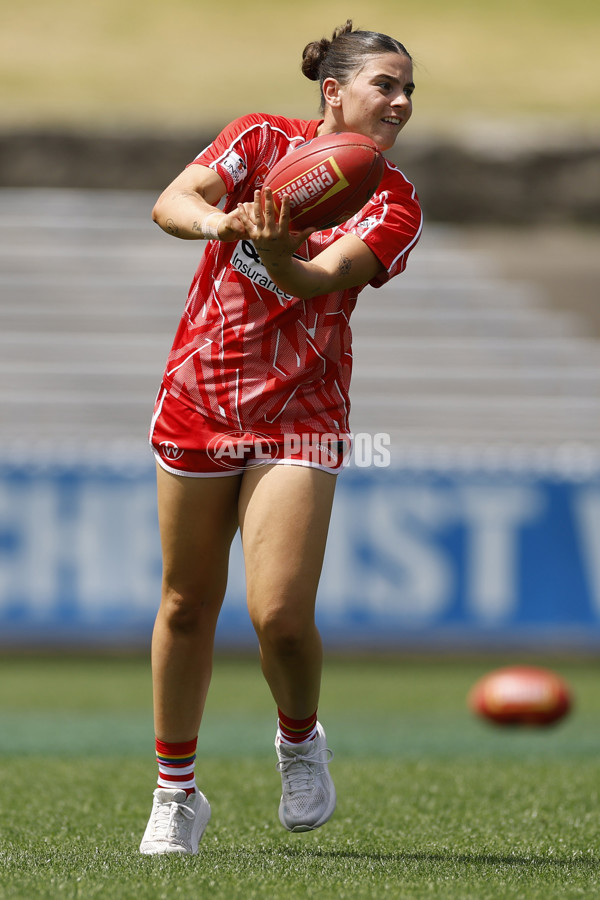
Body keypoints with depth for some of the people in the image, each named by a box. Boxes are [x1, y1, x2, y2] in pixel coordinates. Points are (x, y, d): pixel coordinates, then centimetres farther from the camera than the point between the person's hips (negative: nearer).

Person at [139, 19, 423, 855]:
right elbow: (169, 203, -15)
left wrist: (276, 254, -44)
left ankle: (300, 738, 17)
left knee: (280, 613, -15)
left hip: (300, 415, -1)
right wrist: (218, 220, -37)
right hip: (200, 399, 1)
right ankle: (175, 793, 24)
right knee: (187, 605, 8)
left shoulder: (394, 206, -5)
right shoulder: (262, 140, -1)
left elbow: (318, 278, -21)